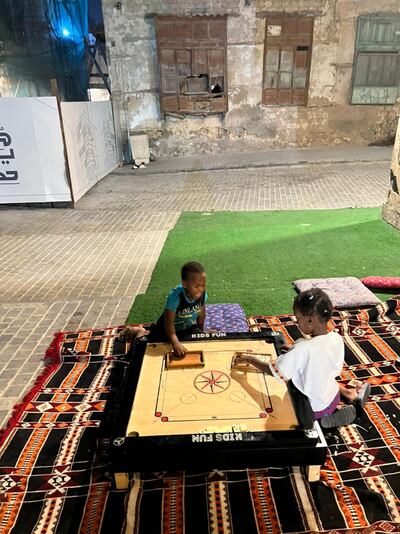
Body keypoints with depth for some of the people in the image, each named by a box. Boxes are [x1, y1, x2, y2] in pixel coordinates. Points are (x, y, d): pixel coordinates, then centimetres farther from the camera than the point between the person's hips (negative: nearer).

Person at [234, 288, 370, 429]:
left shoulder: (303, 348, -33)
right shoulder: (337, 339, -13)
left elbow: (273, 371, -23)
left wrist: (249, 359, -5)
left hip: (314, 409, -7)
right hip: (333, 397, 8)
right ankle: (348, 394, 17)